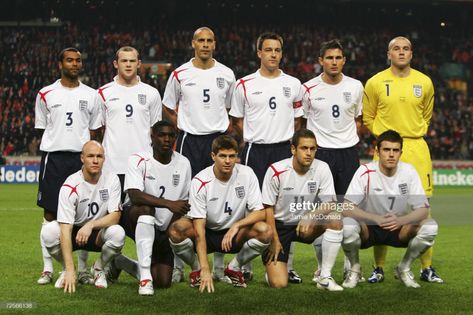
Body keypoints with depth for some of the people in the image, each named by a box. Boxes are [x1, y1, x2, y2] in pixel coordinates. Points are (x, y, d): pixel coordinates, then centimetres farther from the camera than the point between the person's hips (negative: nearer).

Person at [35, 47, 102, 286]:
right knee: (50, 214, -1)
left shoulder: (91, 95, 10)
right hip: (53, 158, -1)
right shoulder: (46, 94, 6)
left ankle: (83, 269, 8)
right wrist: (57, 145, 3)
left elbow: (94, 132, 12)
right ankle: (47, 269, 5)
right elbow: (41, 129, 11)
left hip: (82, 157, 1)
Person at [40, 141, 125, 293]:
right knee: (49, 231, -32)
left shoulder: (111, 180, -13)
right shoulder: (70, 186, -22)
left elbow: (115, 216, -16)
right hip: (74, 231, -1)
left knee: (118, 233, -32)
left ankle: (98, 269, -1)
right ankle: (66, 269, -2)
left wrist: (91, 225, -37)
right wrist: (70, 269, -37)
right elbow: (65, 229, -29)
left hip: (99, 234, 2)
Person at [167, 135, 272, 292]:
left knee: (265, 231, -28)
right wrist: (205, 270, -34)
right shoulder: (200, 181, -19)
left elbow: (260, 213, -11)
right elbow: (199, 229, -25)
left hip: (234, 234, 2)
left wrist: (237, 225, -31)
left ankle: (234, 267, 1)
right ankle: (197, 268, 0)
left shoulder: (246, 174, -13)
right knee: (176, 229, -33)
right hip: (207, 233, -2)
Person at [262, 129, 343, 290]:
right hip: (279, 225, -3)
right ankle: (272, 263, 22)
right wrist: (274, 239, -12)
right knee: (278, 283, -18)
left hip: (306, 224, 3)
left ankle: (325, 277, -16)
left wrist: (311, 217, -33)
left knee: (335, 219, -27)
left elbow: (330, 203, -14)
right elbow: (268, 208, -8)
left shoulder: (322, 168, -10)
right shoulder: (276, 171, -17)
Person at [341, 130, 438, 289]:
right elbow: (346, 208, -24)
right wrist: (377, 219, -39)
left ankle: (404, 268, 2)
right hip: (368, 230, -2)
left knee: (430, 226, -24)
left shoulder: (409, 171, -11)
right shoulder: (366, 172, -18)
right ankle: (354, 268, -3)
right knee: (347, 225, -35)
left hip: (398, 231, 2)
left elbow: (423, 210, -13)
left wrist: (400, 220, -34)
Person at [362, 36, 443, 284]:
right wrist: (385, 135, 3)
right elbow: (367, 118, 11)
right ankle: (379, 268, 8)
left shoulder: (424, 82, 7)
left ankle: (427, 268, 10)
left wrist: (415, 133, 12)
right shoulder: (375, 83, 1)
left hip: (417, 149, 2)